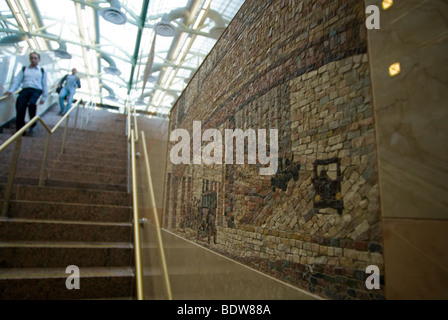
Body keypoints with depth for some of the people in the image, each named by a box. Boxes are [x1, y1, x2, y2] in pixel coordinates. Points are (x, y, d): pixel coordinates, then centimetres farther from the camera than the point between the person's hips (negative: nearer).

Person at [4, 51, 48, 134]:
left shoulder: (42, 71, 19)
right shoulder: (24, 69, 22)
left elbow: (44, 85, 16)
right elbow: (17, 80, 15)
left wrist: (44, 97, 8)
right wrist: (11, 90, 1)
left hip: (36, 90, -2)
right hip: (25, 90, 3)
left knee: (32, 103, -34)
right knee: (19, 105, -19)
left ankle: (33, 124, -15)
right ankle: (20, 131, -12)